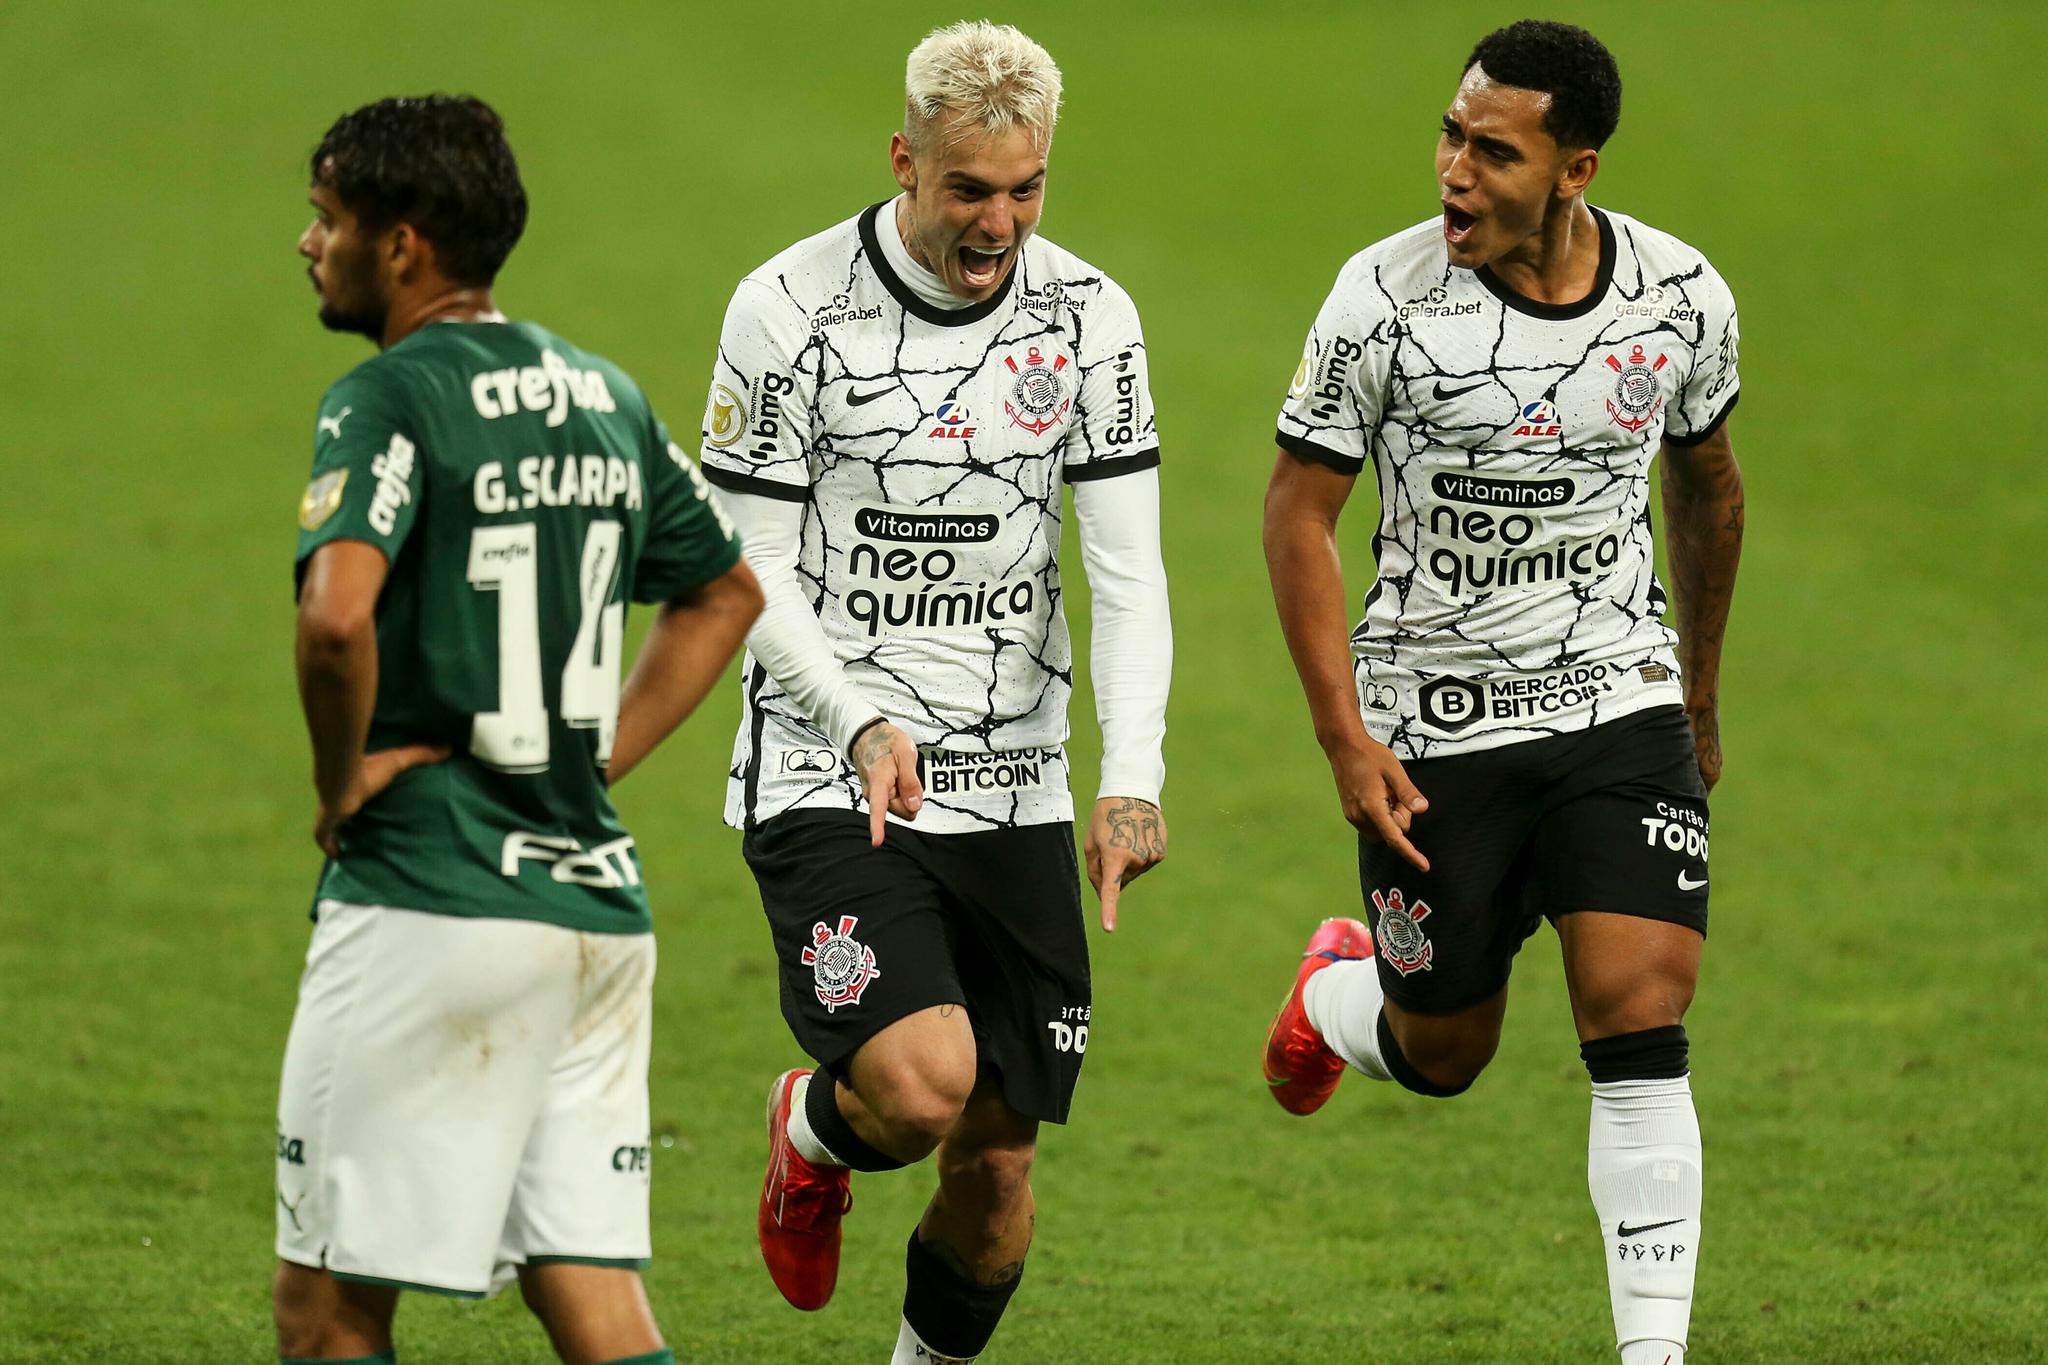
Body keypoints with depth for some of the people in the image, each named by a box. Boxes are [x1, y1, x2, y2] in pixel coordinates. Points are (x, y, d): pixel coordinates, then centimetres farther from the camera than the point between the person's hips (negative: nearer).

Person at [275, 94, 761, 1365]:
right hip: (598, 896, 7)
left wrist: (341, 783, -11)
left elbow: (337, 615, -28)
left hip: (429, 900, -7)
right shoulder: (605, 394, 12)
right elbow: (725, 591, 25)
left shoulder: (391, 401, -11)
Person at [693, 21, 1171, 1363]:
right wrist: (863, 723, -22)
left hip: (1014, 793, 4)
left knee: (998, 1164, 3)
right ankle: (812, 1134, 13)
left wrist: (1132, 777, -15)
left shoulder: (1090, 317, 0)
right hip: (827, 783, -4)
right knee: (924, 1085, -23)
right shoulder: (789, 311, -9)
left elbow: (1128, 573, -1)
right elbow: (747, 573, -6)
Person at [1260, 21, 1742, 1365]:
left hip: (1621, 711, 1)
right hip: (1434, 733, -1)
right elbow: (1300, 509, -6)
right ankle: (1338, 992, 46)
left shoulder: (1683, 296, -6)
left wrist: (1701, 691, 22)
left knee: (1641, 1031, -13)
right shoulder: (1385, 296, -14)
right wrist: (1346, 738, -11)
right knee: (1443, 1056, 10)